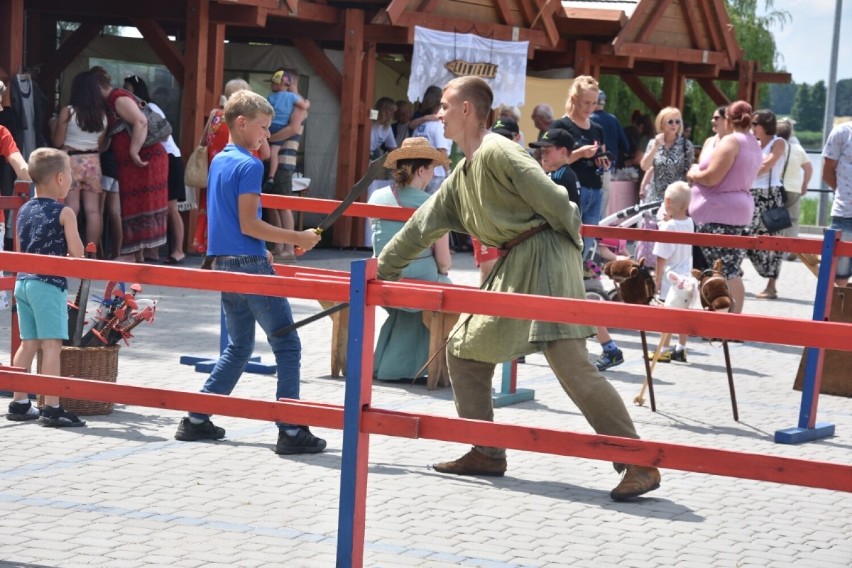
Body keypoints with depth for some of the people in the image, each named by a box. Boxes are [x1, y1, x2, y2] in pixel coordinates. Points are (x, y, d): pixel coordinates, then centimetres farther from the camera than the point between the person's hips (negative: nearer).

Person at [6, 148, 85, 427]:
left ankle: (19, 403, 18)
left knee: (28, 343, 14)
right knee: (52, 345, -7)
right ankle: (52, 408, -10)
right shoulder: (64, 213, -8)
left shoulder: (23, 211, 12)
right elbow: (76, 253, -11)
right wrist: (64, 260, 10)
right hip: (49, 283, -7)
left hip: (22, 281, 7)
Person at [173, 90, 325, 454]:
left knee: (239, 347, 18)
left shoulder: (218, 161, 14)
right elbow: (248, 225, -18)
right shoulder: (250, 166, -13)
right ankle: (291, 431, -5)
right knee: (287, 346, -3)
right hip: (250, 265, -9)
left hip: (224, 264, 9)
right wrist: (297, 238, -14)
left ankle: (196, 419, 17)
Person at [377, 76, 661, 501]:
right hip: (513, 267, 10)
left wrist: (570, 244, -2)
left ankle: (639, 465, -15)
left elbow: (553, 200, -16)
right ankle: (487, 453, 19)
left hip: (544, 261, -10)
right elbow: (425, 223, 26)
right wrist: (382, 268, 30)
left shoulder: (497, 153, -12)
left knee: (572, 364, -16)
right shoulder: (461, 175, 19)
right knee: (464, 350, 12)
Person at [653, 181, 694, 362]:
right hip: (686, 275, 7)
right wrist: (669, 220, 6)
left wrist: (657, 278, -9)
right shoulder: (689, 223, 0)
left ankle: (664, 350, 5)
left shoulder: (667, 226, -18)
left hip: (670, 276, -7)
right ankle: (681, 349, 20)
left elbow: (662, 257, -17)